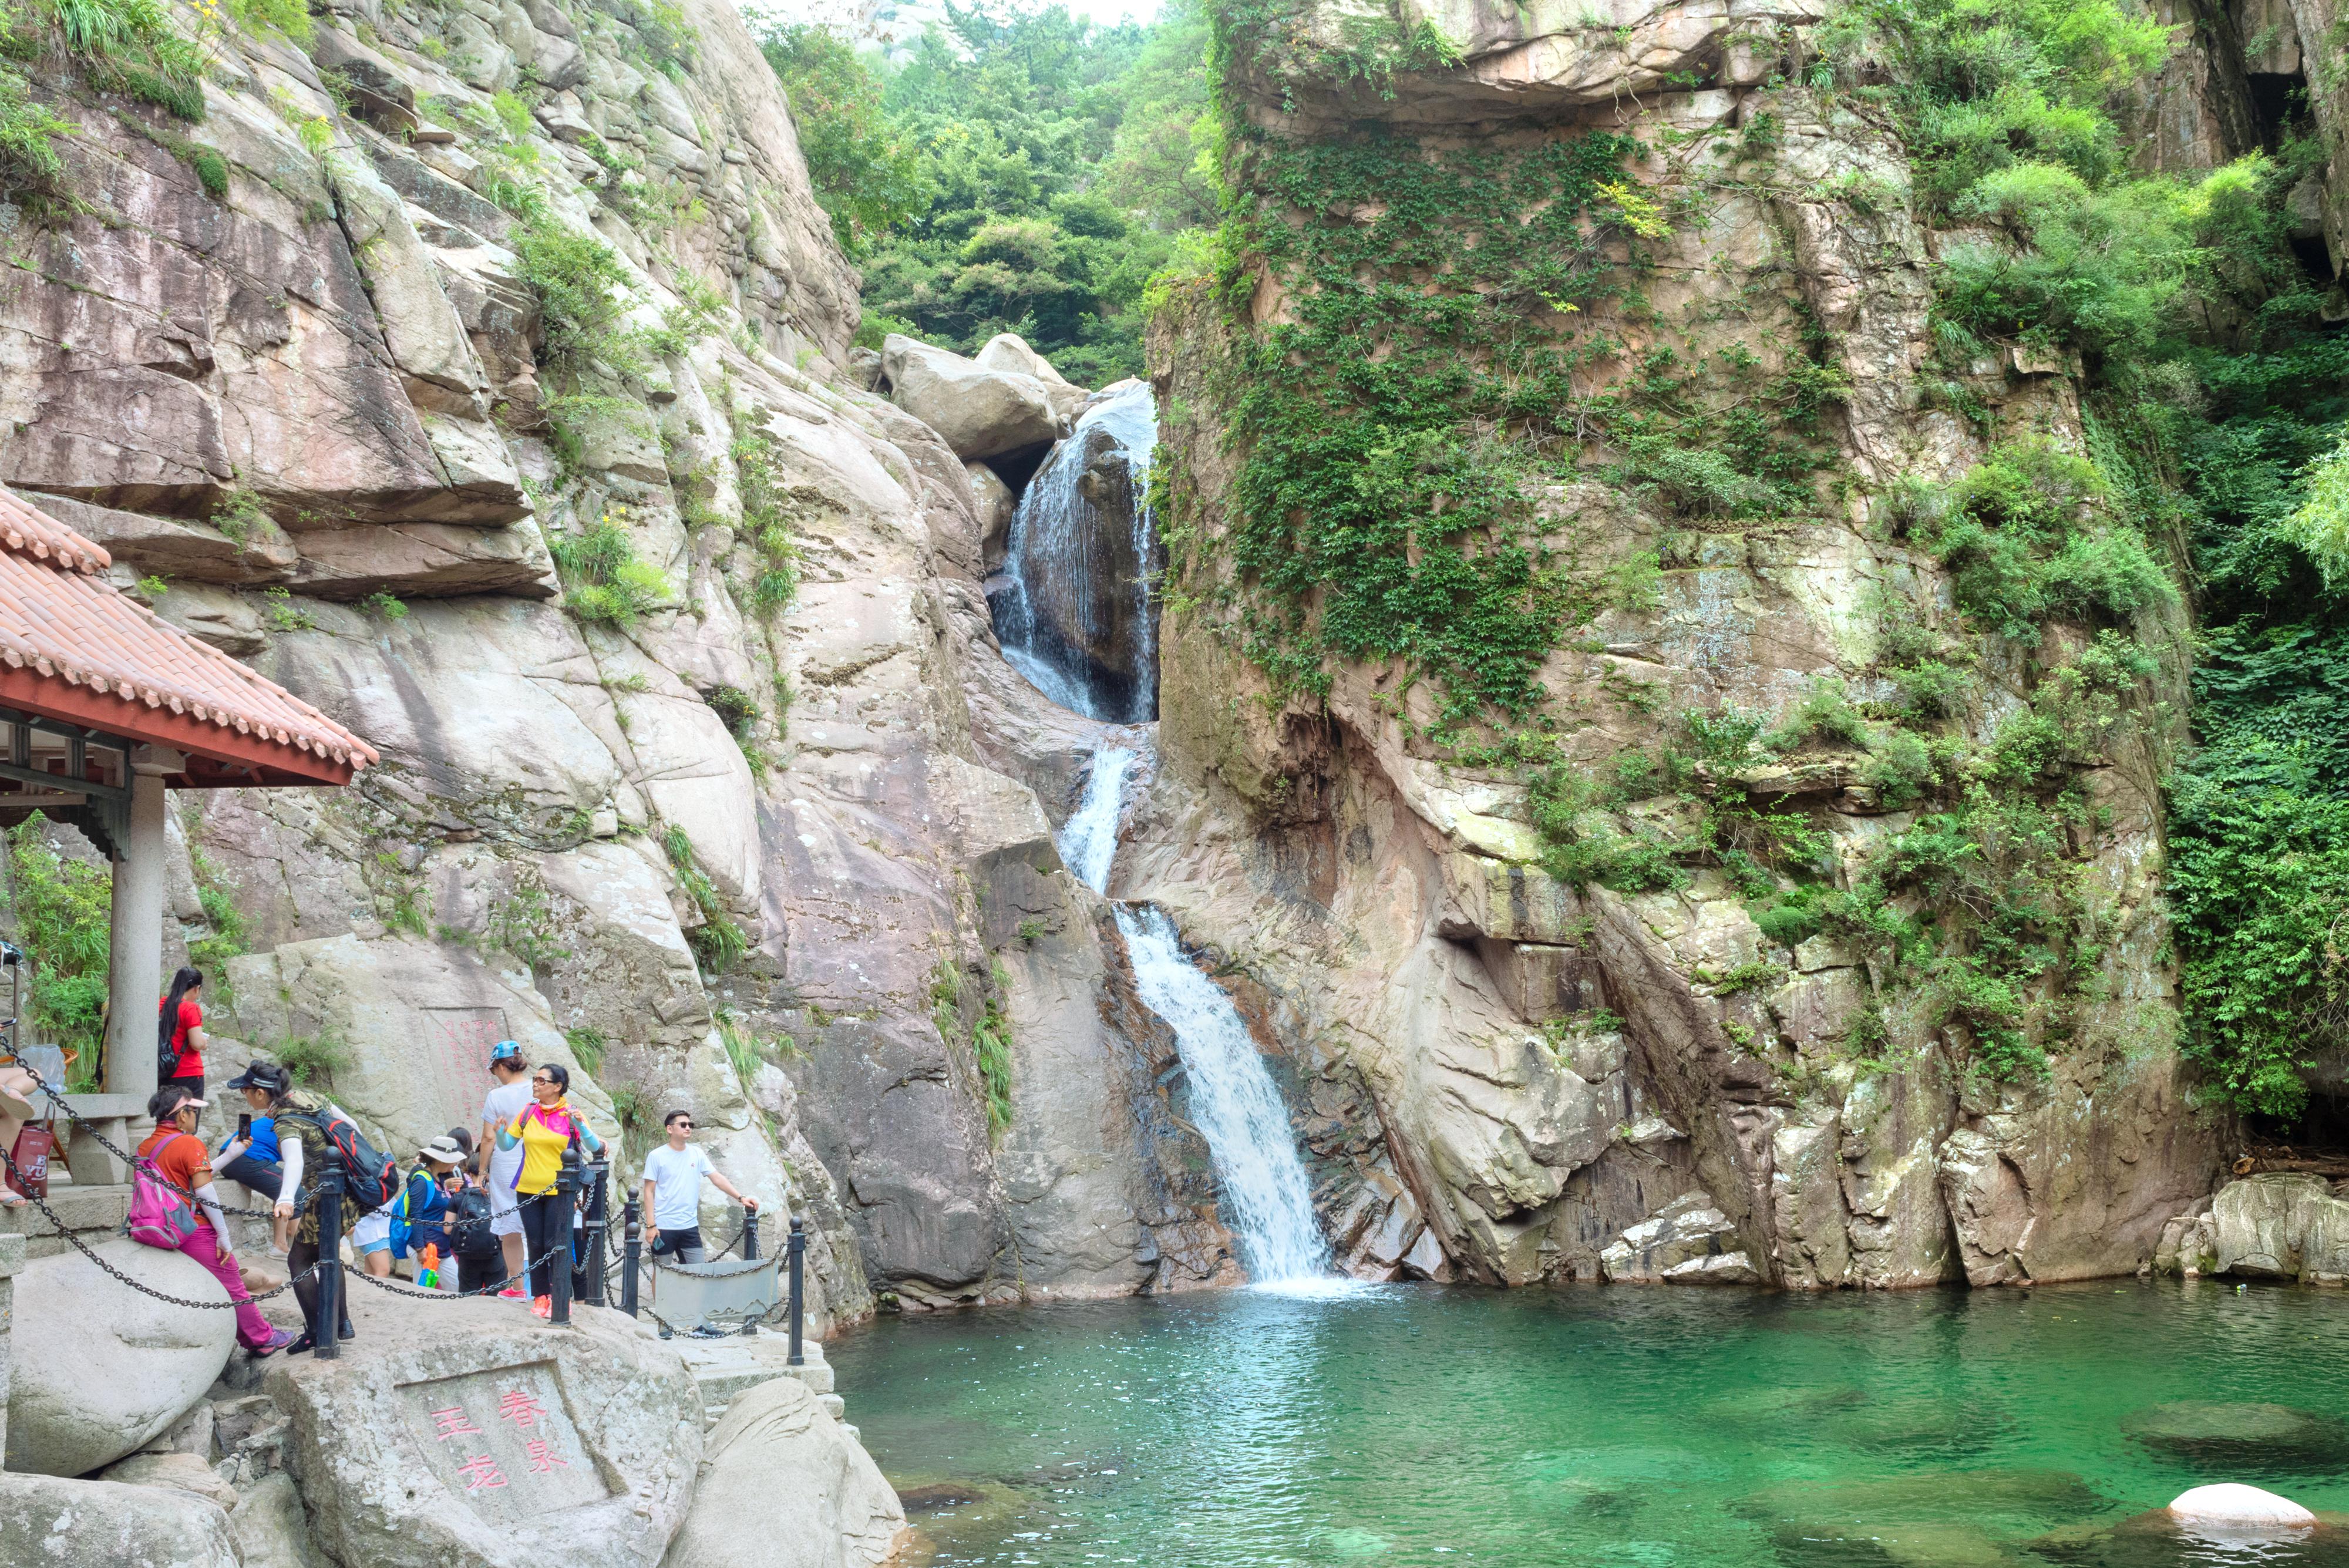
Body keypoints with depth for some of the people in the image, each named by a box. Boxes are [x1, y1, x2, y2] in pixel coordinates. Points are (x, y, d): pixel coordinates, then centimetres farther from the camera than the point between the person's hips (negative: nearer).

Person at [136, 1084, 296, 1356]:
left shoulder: (145, 1148, 8)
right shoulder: (189, 1144, -14)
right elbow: (205, 1193, -17)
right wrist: (224, 1236, -13)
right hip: (198, 1233, -8)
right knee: (232, 1288, 4)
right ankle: (263, 1339, 14)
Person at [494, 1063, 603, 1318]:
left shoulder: (569, 1114, -5)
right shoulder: (528, 1112, 6)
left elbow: (594, 1147, -11)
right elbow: (507, 1145, 10)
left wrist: (579, 1124, -25)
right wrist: (500, 1130, -9)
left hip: (559, 1191, -4)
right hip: (529, 1191, 4)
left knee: (556, 1245, -4)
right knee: (535, 1245, 7)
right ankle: (540, 1297, 16)